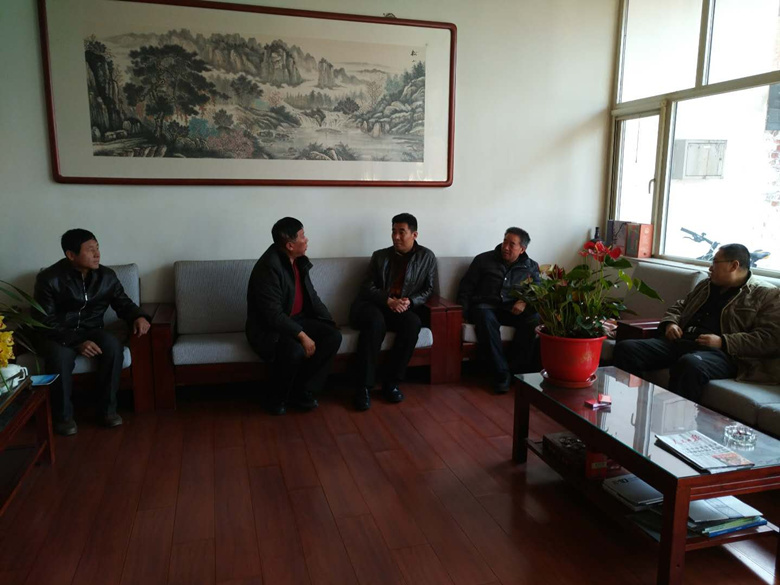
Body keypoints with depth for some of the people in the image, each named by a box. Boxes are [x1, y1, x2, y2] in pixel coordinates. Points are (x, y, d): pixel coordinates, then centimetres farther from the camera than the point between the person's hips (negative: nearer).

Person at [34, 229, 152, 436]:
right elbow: (45, 322, -16)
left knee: (113, 345, -30)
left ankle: (108, 409, -15)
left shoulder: (107, 276, -4)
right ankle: (62, 416, -14)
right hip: (57, 336, -3)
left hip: (91, 331, 3)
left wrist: (138, 316, -16)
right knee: (61, 357, -37)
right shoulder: (49, 279, -15)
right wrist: (76, 343, -29)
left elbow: (123, 303, 8)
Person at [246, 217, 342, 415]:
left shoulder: (299, 260, 3)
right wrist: (302, 336, -29)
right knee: (295, 350, -36)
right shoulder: (269, 267, -25)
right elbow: (274, 315, -28)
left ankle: (303, 391, -2)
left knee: (334, 336, -12)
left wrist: (330, 322, 3)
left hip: (297, 319, 9)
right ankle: (276, 398, -7)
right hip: (269, 327, -8)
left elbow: (311, 295, 12)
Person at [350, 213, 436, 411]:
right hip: (373, 305, -1)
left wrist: (410, 301, -12)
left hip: (403, 308, 1)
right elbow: (367, 287, 3)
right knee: (376, 321, -36)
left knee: (413, 323, -34)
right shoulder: (379, 256, 10)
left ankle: (391, 382, -22)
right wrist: (389, 300, -16)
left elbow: (429, 289, 8)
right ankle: (364, 386, -33)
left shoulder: (427, 257, 10)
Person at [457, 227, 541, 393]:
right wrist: (464, 312, -7)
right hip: (486, 306, -2)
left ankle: (515, 369, -23)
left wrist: (525, 302, -12)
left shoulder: (530, 267, 14)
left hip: (513, 310, 2)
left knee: (534, 318, -31)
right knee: (485, 318, -39)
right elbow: (465, 288, 8)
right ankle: (502, 373, -36)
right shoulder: (484, 260, 8)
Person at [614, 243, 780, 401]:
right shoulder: (705, 285, 26)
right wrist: (669, 323, 9)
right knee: (626, 348, -16)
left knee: (690, 363, -42)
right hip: (679, 342, 7)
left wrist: (723, 342, -16)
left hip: (720, 352, -6)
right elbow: (679, 307, 34)